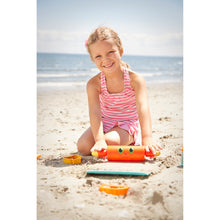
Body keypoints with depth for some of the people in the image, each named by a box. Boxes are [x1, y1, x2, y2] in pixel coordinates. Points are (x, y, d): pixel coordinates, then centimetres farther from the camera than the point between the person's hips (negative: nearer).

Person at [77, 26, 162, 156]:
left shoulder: (135, 79, -20)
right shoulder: (93, 84, -15)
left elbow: (143, 108, -32)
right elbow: (95, 112, -26)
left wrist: (147, 138, -47)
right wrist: (99, 140, -43)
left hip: (129, 124, -3)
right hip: (105, 123, 3)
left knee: (110, 141, -31)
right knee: (83, 147, -17)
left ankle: (129, 144, 1)